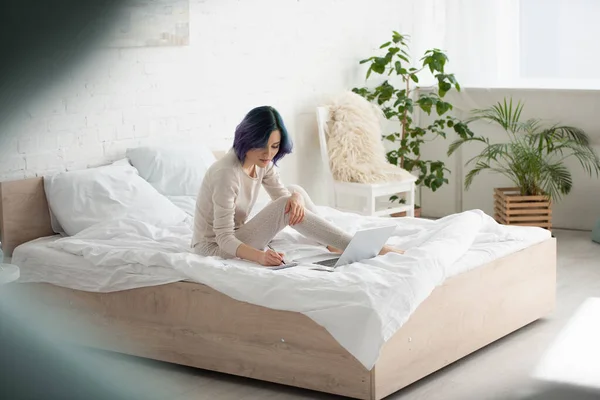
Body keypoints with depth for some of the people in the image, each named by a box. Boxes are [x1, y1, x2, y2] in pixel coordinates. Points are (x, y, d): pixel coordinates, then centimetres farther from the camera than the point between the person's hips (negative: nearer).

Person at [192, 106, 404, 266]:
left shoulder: (262, 162, -4)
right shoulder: (227, 173, -29)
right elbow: (224, 238, -29)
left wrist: (296, 199, -25)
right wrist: (258, 255, -46)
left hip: (235, 237, 9)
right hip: (215, 247, -9)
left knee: (295, 191, 6)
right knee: (285, 205, -22)